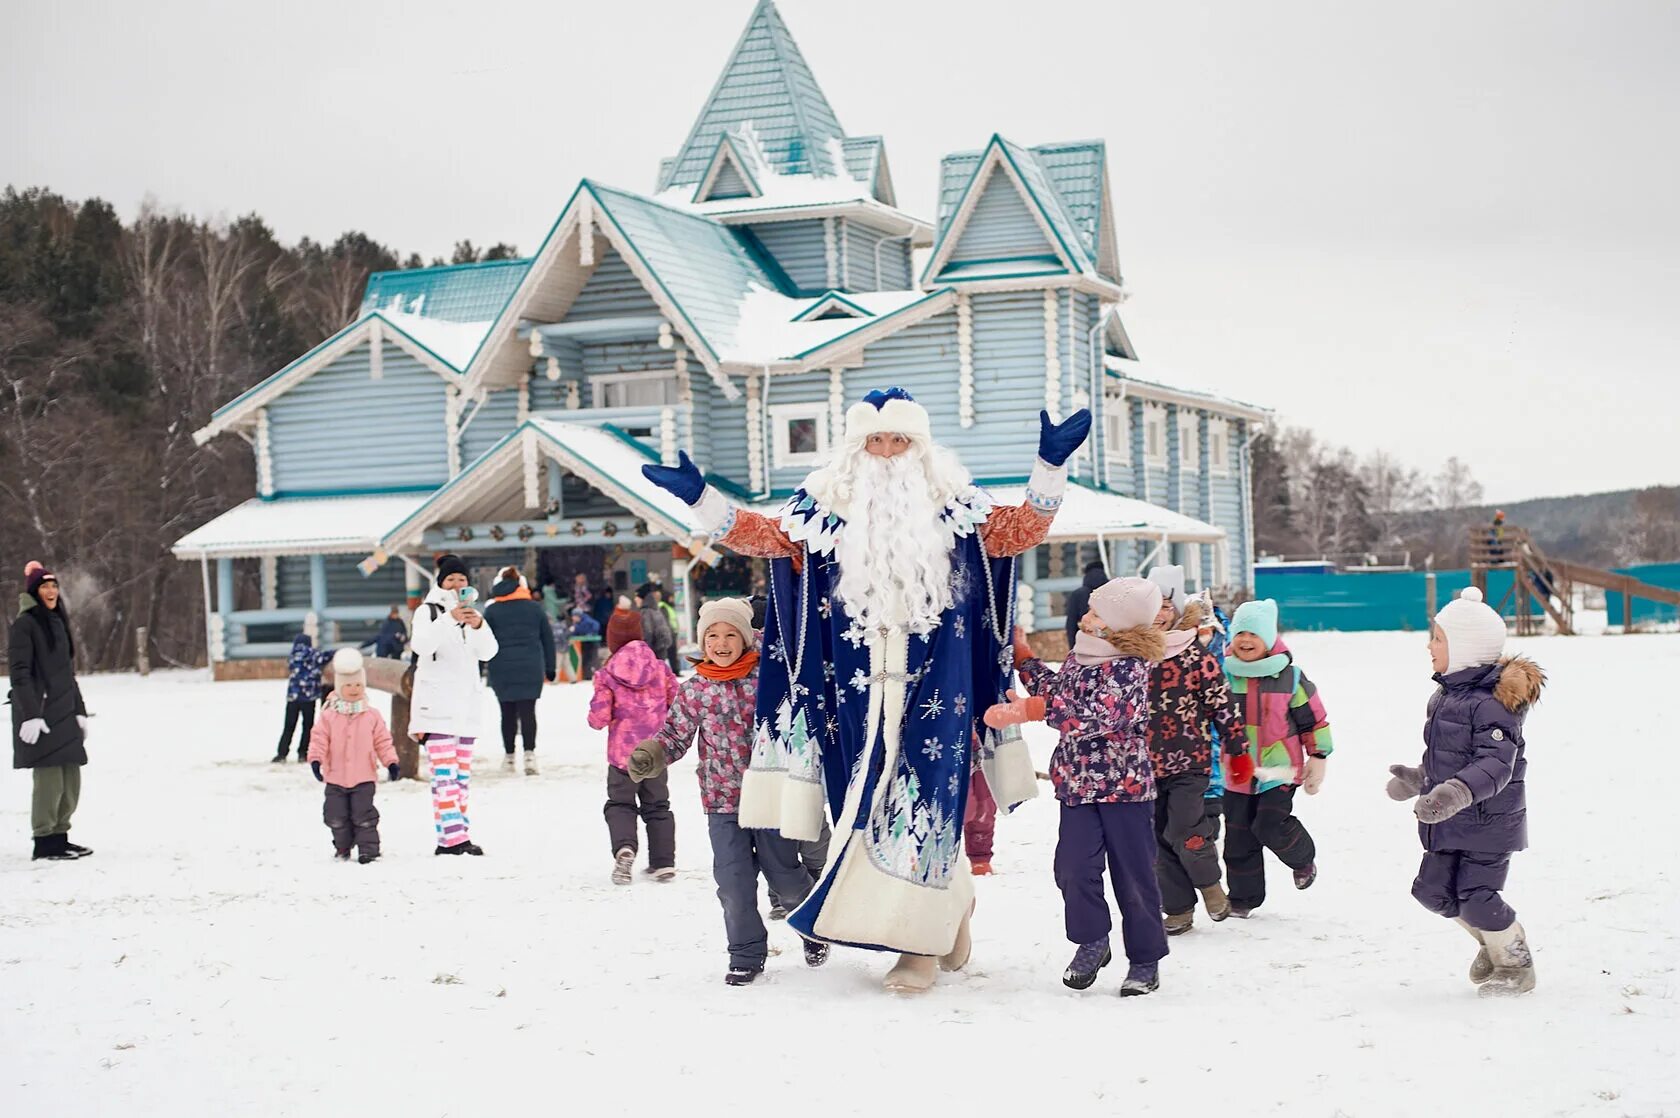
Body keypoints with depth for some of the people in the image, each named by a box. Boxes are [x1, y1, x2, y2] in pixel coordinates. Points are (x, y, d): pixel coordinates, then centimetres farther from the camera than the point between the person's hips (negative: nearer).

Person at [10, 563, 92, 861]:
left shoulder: (58, 622, 18)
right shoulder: (24, 624, -6)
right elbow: (20, 672, -13)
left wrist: (79, 711, 18)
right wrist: (31, 714, -20)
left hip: (64, 714, 8)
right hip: (39, 714, -8)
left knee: (71, 781, 8)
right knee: (49, 779, -9)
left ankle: (59, 835, 17)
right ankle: (44, 842, -3)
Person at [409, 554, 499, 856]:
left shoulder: (472, 613, 16)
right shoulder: (428, 611, 1)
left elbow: (488, 652, 2)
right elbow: (421, 644, -19)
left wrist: (479, 626, -18)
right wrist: (450, 618, -31)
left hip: (466, 705, 6)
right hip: (437, 704, -6)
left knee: (462, 775, 6)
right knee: (445, 775, -15)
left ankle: (450, 838, 9)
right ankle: (455, 837, -22)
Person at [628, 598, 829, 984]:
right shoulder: (694, 689, 2)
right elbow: (676, 735, 4)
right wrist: (649, 755, -14)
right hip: (722, 799, 2)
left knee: (783, 874, 7)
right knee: (733, 881, 0)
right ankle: (746, 954, 16)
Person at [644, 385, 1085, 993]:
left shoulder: (953, 504, 7)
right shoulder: (823, 509, 8)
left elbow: (1018, 532, 7)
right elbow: (766, 535, 7)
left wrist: (1050, 468, -4)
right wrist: (700, 497, -1)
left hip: (933, 684, -2)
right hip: (857, 686, 2)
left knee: (922, 796, -8)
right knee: (864, 796, 2)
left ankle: (920, 941, -3)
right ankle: (949, 900, 19)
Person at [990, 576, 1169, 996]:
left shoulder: (1130, 667, -16)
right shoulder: (1078, 658, 9)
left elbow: (1098, 717, -30)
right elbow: (1056, 692, 27)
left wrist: (1031, 709, -35)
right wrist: (1022, 656, 24)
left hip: (1124, 786, -6)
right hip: (1077, 784, 6)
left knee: (1133, 874, 2)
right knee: (1074, 867, -6)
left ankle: (1145, 960, 13)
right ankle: (1091, 942, 15)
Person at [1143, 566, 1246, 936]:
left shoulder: (1197, 656, -6)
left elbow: (1223, 704, -2)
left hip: (1190, 763, -4)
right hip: (1146, 764, 4)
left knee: (1186, 835, -14)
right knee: (1161, 841, 8)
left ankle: (1209, 882, 15)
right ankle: (1178, 909, 20)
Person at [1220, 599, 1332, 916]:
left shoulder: (1289, 676, -5)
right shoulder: (1224, 674, 0)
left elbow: (1313, 718, 3)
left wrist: (1318, 759, 4)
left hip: (1279, 769, -3)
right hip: (1237, 773, 3)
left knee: (1271, 826, -16)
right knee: (1239, 837, 7)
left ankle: (1303, 858, 17)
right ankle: (1243, 896, 23)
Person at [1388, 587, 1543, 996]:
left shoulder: (1490, 702, -20)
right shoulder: (1446, 696, 10)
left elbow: (1496, 763, -30)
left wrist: (1456, 792, -42)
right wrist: (1418, 780, 33)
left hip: (1489, 820, -9)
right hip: (1448, 822, 9)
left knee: (1475, 895, -7)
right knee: (1433, 889, 8)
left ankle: (1516, 965, 15)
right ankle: (1493, 939, 30)